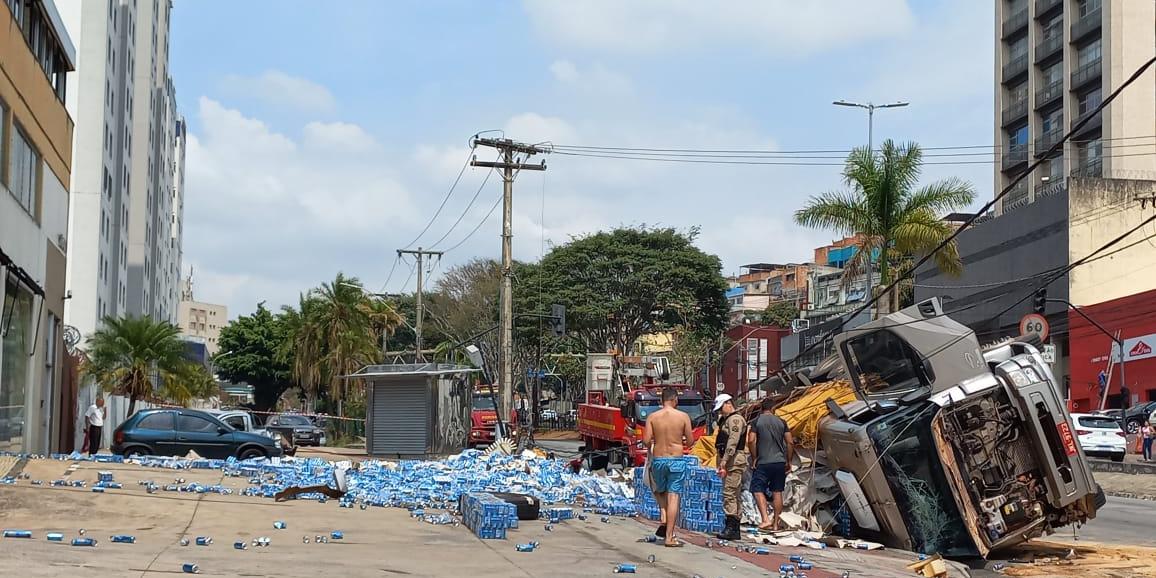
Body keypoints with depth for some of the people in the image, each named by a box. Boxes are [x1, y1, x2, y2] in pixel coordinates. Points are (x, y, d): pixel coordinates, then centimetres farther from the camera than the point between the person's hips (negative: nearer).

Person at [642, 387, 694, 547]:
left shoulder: (652, 417, -2)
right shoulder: (683, 416, -4)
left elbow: (646, 441, -6)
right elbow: (690, 441, -1)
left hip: (658, 460, 2)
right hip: (676, 460, -2)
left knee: (660, 492, 26)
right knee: (673, 497, 0)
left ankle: (663, 519, 5)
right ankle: (670, 537, -1)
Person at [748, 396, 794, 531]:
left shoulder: (757, 421, -2)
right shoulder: (781, 422, 6)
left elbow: (752, 440, -11)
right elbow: (790, 442, 3)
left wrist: (754, 459, -1)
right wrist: (789, 462, 11)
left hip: (763, 463, -3)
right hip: (780, 462, 3)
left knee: (758, 490, 0)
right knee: (777, 492, 8)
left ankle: (766, 519, -16)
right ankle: (776, 523, 12)